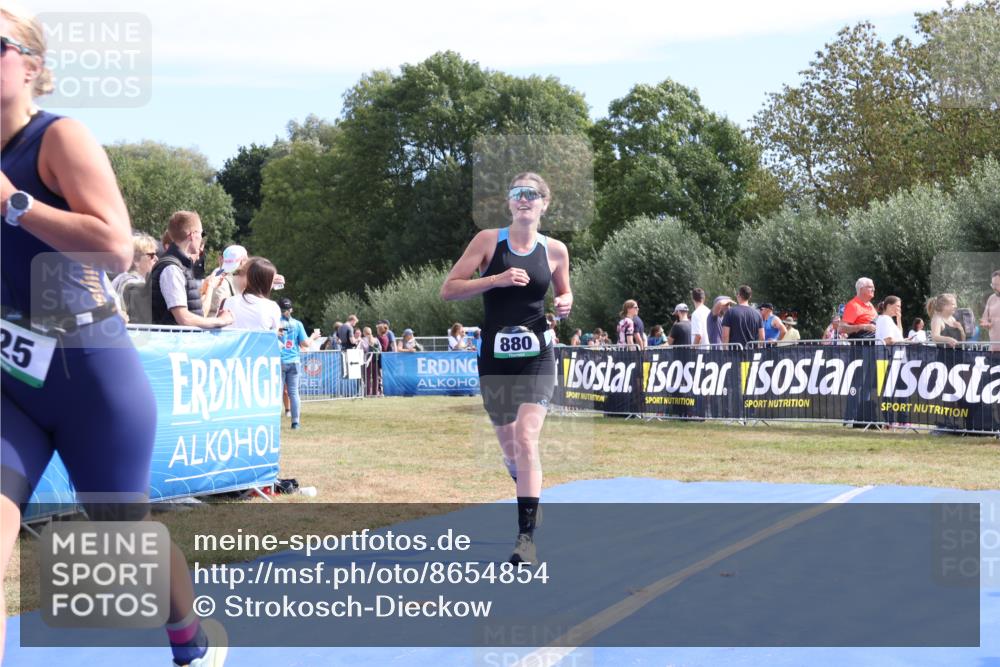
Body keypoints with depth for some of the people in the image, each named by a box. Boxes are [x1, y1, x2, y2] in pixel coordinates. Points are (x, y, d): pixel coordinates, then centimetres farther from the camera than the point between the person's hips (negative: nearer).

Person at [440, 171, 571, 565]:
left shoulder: (555, 251, 3)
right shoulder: (489, 240, -2)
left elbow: (563, 295, 19)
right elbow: (448, 290, -6)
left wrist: (565, 305, -4)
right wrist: (497, 279, -18)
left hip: (536, 358, -1)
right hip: (494, 357, 1)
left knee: (526, 441, -15)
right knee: (508, 445, 12)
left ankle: (526, 536, -14)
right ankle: (530, 494, 43)